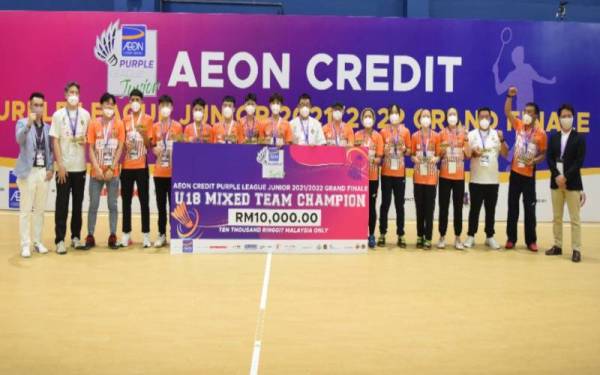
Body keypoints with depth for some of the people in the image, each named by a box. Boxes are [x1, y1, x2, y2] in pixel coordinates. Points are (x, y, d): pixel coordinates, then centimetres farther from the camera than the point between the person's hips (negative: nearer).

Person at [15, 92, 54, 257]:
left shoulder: (47, 127, 11)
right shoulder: (22, 123, -1)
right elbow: (19, 139, -22)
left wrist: (51, 168, 1)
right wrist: (29, 124, -38)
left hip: (44, 171, 4)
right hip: (28, 171, -4)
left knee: (40, 210, 10)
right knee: (25, 210, -1)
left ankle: (38, 242, 18)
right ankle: (25, 245, 3)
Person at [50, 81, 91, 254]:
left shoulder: (85, 115, 7)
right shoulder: (58, 115, 1)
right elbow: (55, 141, -3)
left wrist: (84, 140, -10)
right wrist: (60, 164, -10)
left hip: (80, 166, 2)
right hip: (64, 167, -2)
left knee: (78, 204, 8)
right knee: (62, 205, 0)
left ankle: (76, 237, 17)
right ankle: (60, 240, 3)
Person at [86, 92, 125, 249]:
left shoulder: (119, 124, 1)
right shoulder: (94, 124, 1)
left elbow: (120, 148, -2)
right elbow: (91, 148, -1)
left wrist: (112, 169, -10)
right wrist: (97, 168, -11)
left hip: (113, 172, 0)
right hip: (96, 172, 0)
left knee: (113, 204, 4)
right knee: (93, 204, 3)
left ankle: (113, 237, 10)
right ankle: (90, 236, 10)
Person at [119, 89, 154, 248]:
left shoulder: (148, 120, 1)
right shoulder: (125, 120, 9)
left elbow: (149, 145, -2)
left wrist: (144, 133, -19)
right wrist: (125, 145, -7)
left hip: (142, 166, -3)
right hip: (126, 166, 3)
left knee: (144, 200, -1)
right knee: (126, 201, 5)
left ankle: (146, 235, 4)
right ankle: (126, 234, 12)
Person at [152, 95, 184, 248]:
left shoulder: (177, 126, 1)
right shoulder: (155, 127, 8)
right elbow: (152, 146, 14)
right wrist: (154, 150, -7)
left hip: (174, 172, -2)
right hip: (159, 172, 3)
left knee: (173, 203, -1)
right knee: (161, 204, 7)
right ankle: (162, 235, 14)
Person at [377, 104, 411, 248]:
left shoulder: (405, 131, 4)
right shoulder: (383, 131, 2)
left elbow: (409, 152, 9)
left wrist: (404, 149, -12)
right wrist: (384, 151, -15)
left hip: (400, 173, 1)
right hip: (386, 173, 0)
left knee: (400, 204, 4)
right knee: (385, 203, 3)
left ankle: (401, 235, 10)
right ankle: (382, 234, 10)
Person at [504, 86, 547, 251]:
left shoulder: (541, 133, -4)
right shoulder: (519, 125, 2)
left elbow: (543, 154, 1)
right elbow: (507, 112, -5)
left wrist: (535, 160, -18)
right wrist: (510, 96, -16)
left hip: (529, 175, -2)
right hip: (515, 173, 2)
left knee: (529, 209, 2)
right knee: (512, 208, 7)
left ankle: (531, 240, 11)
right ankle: (511, 238, 15)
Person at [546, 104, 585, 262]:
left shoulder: (579, 138, -1)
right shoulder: (553, 137, 9)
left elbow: (579, 161, -9)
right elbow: (550, 158, 2)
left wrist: (566, 177, -17)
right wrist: (557, 176, -12)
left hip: (572, 183, -4)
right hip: (556, 182, 4)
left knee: (574, 218, -3)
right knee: (557, 217, 9)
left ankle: (576, 249, 0)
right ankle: (557, 246, 17)